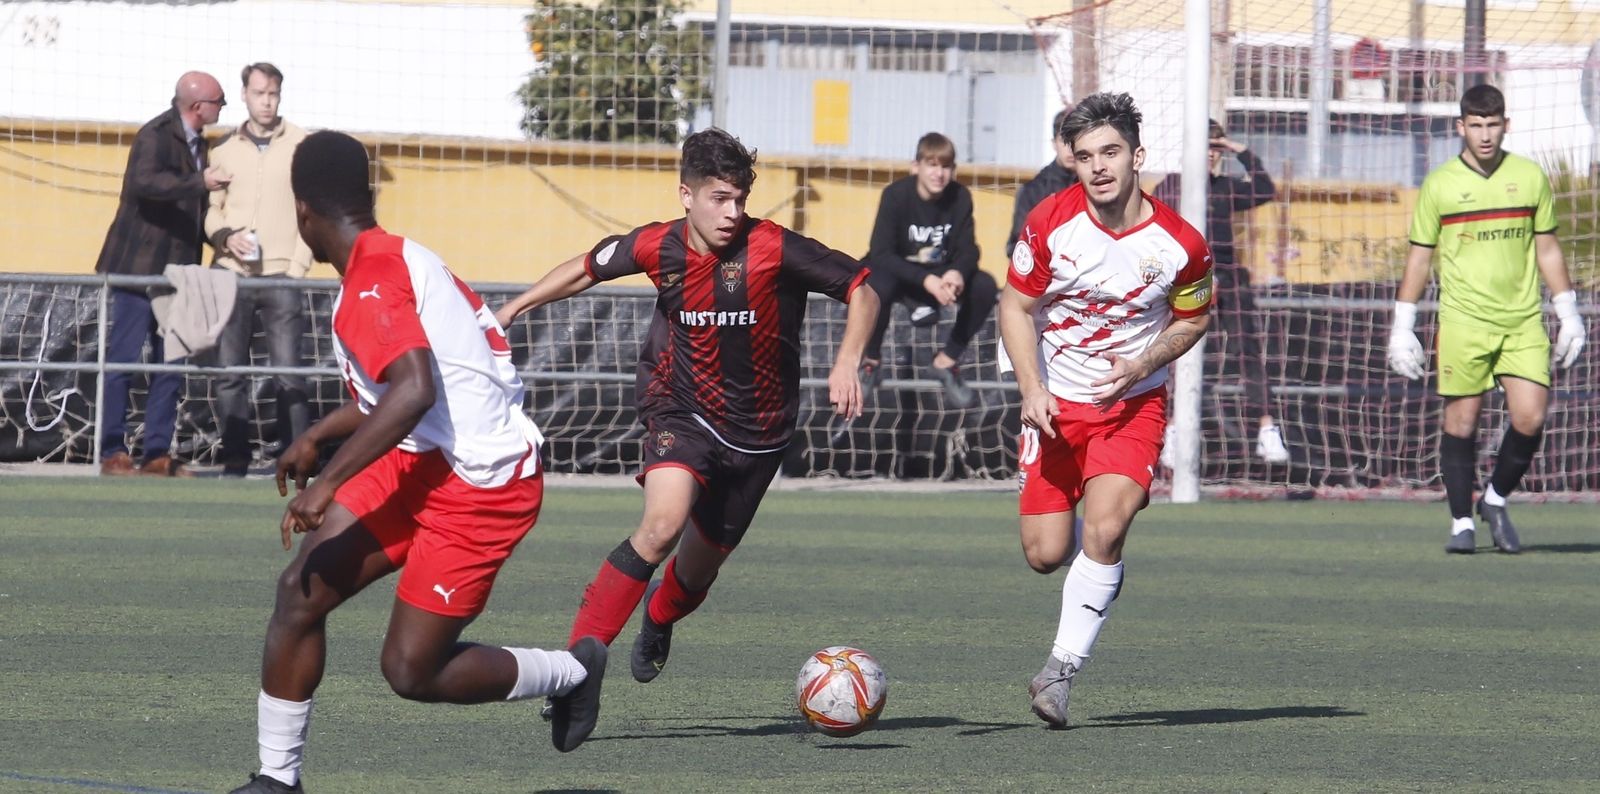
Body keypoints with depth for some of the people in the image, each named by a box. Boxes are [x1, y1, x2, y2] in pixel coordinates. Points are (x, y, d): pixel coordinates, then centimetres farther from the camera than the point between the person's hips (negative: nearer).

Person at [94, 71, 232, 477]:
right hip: (139, 267, -8)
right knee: (123, 359, -5)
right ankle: (112, 452, -1)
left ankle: (158, 454, 10)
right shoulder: (156, 136, -12)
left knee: (171, 365, 6)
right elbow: (145, 182, -31)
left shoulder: (198, 144, 15)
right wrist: (200, 182, -36)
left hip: (176, 271, 8)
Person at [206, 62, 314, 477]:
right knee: (229, 370, 0)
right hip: (231, 274, 3)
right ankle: (235, 457, 5)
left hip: (281, 276, -3)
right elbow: (210, 209, 14)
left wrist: (298, 265, -6)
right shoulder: (225, 150, 13)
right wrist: (225, 236, -6)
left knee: (288, 372, -9)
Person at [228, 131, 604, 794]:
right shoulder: (401, 258, 12)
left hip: (480, 484, -10)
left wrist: (328, 484, -32)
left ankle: (571, 673, 18)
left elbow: (414, 392, -33)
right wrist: (317, 436, 33)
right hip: (423, 463, 10)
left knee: (410, 672, -4)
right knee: (302, 587, -2)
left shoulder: (370, 283, -19)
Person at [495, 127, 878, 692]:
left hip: (757, 431, 1)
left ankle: (658, 619, 54)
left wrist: (847, 361, -26)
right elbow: (588, 268, 10)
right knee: (664, 523, -30)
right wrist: (514, 308, 11)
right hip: (682, 409, -1)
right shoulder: (658, 247, -10)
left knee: (700, 565, 14)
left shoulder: (772, 248, -18)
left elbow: (862, 290, -11)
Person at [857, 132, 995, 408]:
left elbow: (968, 250, -11)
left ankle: (946, 361, -4)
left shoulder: (959, 197, -11)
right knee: (878, 287, -38)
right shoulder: (896, 195, -21)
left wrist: (957, 272, -37)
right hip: (897, 271, -3)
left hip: (940, 274, 3)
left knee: (985, 286, -23)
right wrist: (925, 280, -40)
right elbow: (881, 253, -26)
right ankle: (871, 362, -10)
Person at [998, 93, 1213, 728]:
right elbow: (1015, 306, -1)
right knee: (1044, 554, -2)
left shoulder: (1180, 244, -12)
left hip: (1134, 402, -1)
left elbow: (1192, 318, 6)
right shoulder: (1050, 223, -12)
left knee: (1105, 529, -23)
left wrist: (1141, 366, -11)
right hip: (1056, 403, 1)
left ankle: (1062, 668, -11)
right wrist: (1032, 388, -14)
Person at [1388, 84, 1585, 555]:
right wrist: (1402, 327, 4)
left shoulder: (1530, 177, 7)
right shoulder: (1439, 185, 1)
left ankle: (1496, 501, 15)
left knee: (1530, 418, -8)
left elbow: (1547, 249, 14)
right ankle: (1462, 522, 10)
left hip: (1523, 321, 2)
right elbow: (1419, 257, 7)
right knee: (1461, 421, -2)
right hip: (1462, 320, -2)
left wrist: (1568, 313, 11)